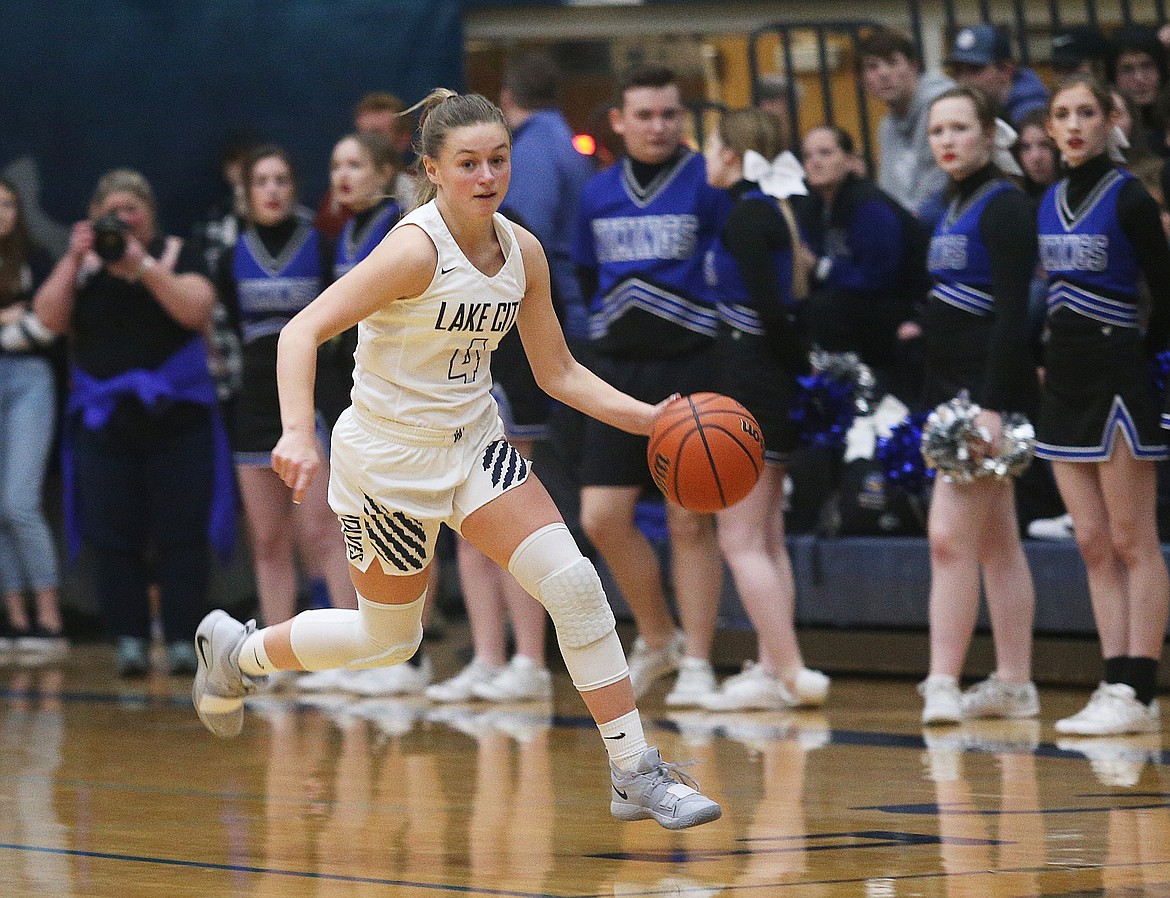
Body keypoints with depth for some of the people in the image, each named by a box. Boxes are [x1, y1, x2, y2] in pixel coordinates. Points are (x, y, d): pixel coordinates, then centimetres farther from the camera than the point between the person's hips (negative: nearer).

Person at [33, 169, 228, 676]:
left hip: (175, 417, -2)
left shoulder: (175, 256, 4)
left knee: (182, 535, -4)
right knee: (113, 538, -1)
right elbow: (49, 318, -3)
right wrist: (75, 259, -11)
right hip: (103, 420, 2)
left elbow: (196, 310, -12)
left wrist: (142, 266, -17)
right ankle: (129, 642, 3)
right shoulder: (81, 268, 9)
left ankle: (183, 640, -1)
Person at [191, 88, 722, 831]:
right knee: (391, 639, 10)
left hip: (475, 446, 5)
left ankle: (636, 774, -7)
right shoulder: (417, 249, -23)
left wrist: (647, 418, -8)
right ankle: (238, 650, 37)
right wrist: (299, 435, -42)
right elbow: (303, 331, -29)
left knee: (574, 584, -12)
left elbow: (558, 372, 6)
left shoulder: (522, 250, -3)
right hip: (388, 456, -5)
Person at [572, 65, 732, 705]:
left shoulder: (709, 185, -5)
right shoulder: (597, 195, 12)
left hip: (691, 369, -5)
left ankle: (696, 662, 4)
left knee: (691, 521, -3)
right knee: (602, 516, 0)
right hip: (616, 371, 5)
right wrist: (607, 336, 15)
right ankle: (658, 637, 20)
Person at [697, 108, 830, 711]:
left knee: (741, 541, -6)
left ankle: (790, 673, -9)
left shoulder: (745, 216, -15)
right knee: (766, 538, 14)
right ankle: (773, 668, 15)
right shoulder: (777, 210, 12)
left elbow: (770, 309, -19)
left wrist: (804, 365, -9)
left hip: (751, 383, -9)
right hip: (774, 383, 9)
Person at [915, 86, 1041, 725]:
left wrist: (992, 407, -24)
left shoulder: (1005, 206, -11)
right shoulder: (953, 210, 16)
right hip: (952, 387, 10)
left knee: (949, 535, -15)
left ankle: (942, 684, -17)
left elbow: (1014, 314, -18)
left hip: (989, 388, -9)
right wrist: (935, 407, 19)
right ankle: (1014, 684, 14)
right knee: (995, 543, 10)